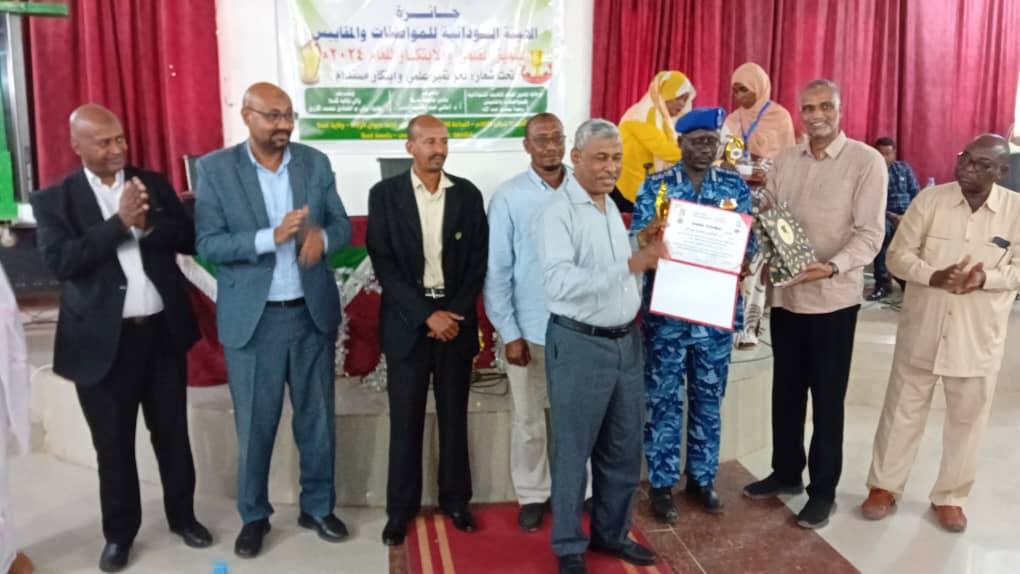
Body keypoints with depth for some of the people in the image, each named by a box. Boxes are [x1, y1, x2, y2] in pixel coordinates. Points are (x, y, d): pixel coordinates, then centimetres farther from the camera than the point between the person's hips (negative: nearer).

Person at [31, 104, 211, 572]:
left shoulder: (154, 184, 5)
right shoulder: (53, 200, -2)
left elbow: (189, 239, 0)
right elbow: (61, 262, -16)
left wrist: (148, 225, -17)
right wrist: (120, 222, -20)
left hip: (163, 331, 2)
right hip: (103, 341, -2)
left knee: (172, 433, 14)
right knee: (113, 444, 11)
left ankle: (183, 516, 32)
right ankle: (119, 532, 30)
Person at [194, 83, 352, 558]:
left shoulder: (316, 162, 3)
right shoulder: (215, 168, -5)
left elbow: (343, 226, 5)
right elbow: (208, 245, -10)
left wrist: (322, 237, -19)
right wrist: (272, 237, -24)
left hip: (312, 312, 3)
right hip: (252, 318, -2)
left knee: (318, 418, 13)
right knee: (254, 425, 10)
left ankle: (317, 507, 31)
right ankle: (254, 516, 30)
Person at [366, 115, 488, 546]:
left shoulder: (468, 194, 5)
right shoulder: (385, 194, -1)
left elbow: (479, 261, 2)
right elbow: (383, 264, -7)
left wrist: (454, 313, -9)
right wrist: (427, 314, -14)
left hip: (456, 317, 2)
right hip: (407, 319, -1)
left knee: (454, 414, 11)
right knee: (405, 418, 6)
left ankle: (455, 499, 25)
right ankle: (401, 507, 19)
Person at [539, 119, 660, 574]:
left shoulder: (612, 206, 12)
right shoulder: (559, 211, -13)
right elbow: (559, 281, -28)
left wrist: (645, 258, 1)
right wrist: (630, 265, -33)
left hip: (626, 340, 7)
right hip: (579, 344, -7)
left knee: (624, 448, 16)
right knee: (574, 450, 7)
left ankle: (611, 532, 35)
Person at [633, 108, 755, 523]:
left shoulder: (735, 187, 5)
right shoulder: (656, 185, -2)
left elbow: (747, 243, 5)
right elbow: (637, 241, -4)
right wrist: (650, 234, -27)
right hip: (665, 311, -2)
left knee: (709, 398, 14)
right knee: (663, 399, 5)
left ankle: (701, 478, 31)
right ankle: (662, 485, 19)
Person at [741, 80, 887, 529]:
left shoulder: (867, 161, -6)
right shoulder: (784, 160, 9)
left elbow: (870, 233, -12)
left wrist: (833, 266, -28)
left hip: (833, 297, -4)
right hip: (785, 293, 5)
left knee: (827, 397, 6)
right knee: (786, 390, 15)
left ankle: (823, 491, 21)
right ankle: (786, 473, 33)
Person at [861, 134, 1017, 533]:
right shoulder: (930, 199, -4)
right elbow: (898, 254, -4)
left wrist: (985, 279, -23)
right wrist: (933, 276, -23)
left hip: (979, 337, 0)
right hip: (922, 329, 0)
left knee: (966, 419, 12)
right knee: (902, 410, 10)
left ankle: (950, 496, 30)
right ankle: (884, 486, 25)